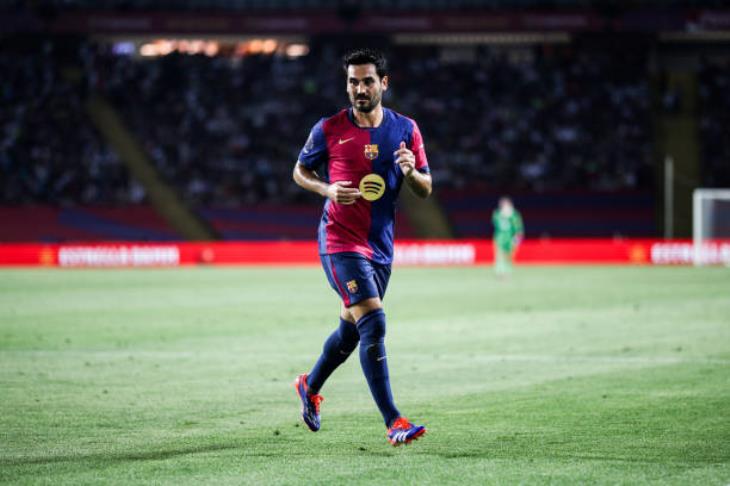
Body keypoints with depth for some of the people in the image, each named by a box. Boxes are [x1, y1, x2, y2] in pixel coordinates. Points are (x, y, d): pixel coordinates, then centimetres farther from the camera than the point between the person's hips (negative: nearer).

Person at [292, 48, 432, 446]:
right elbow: (300, 171, 8)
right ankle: (393, 421, -21)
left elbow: (425, 190, 7)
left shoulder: (405, 129, 3)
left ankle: (310, 386, 45)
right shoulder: (329, 129, -5)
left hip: (380, 244, 5)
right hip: (340, 241, -5)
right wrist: (328, 190, -12)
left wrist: (410, 172, -16)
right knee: (373, 323, -19)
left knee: (351, 329, 18)